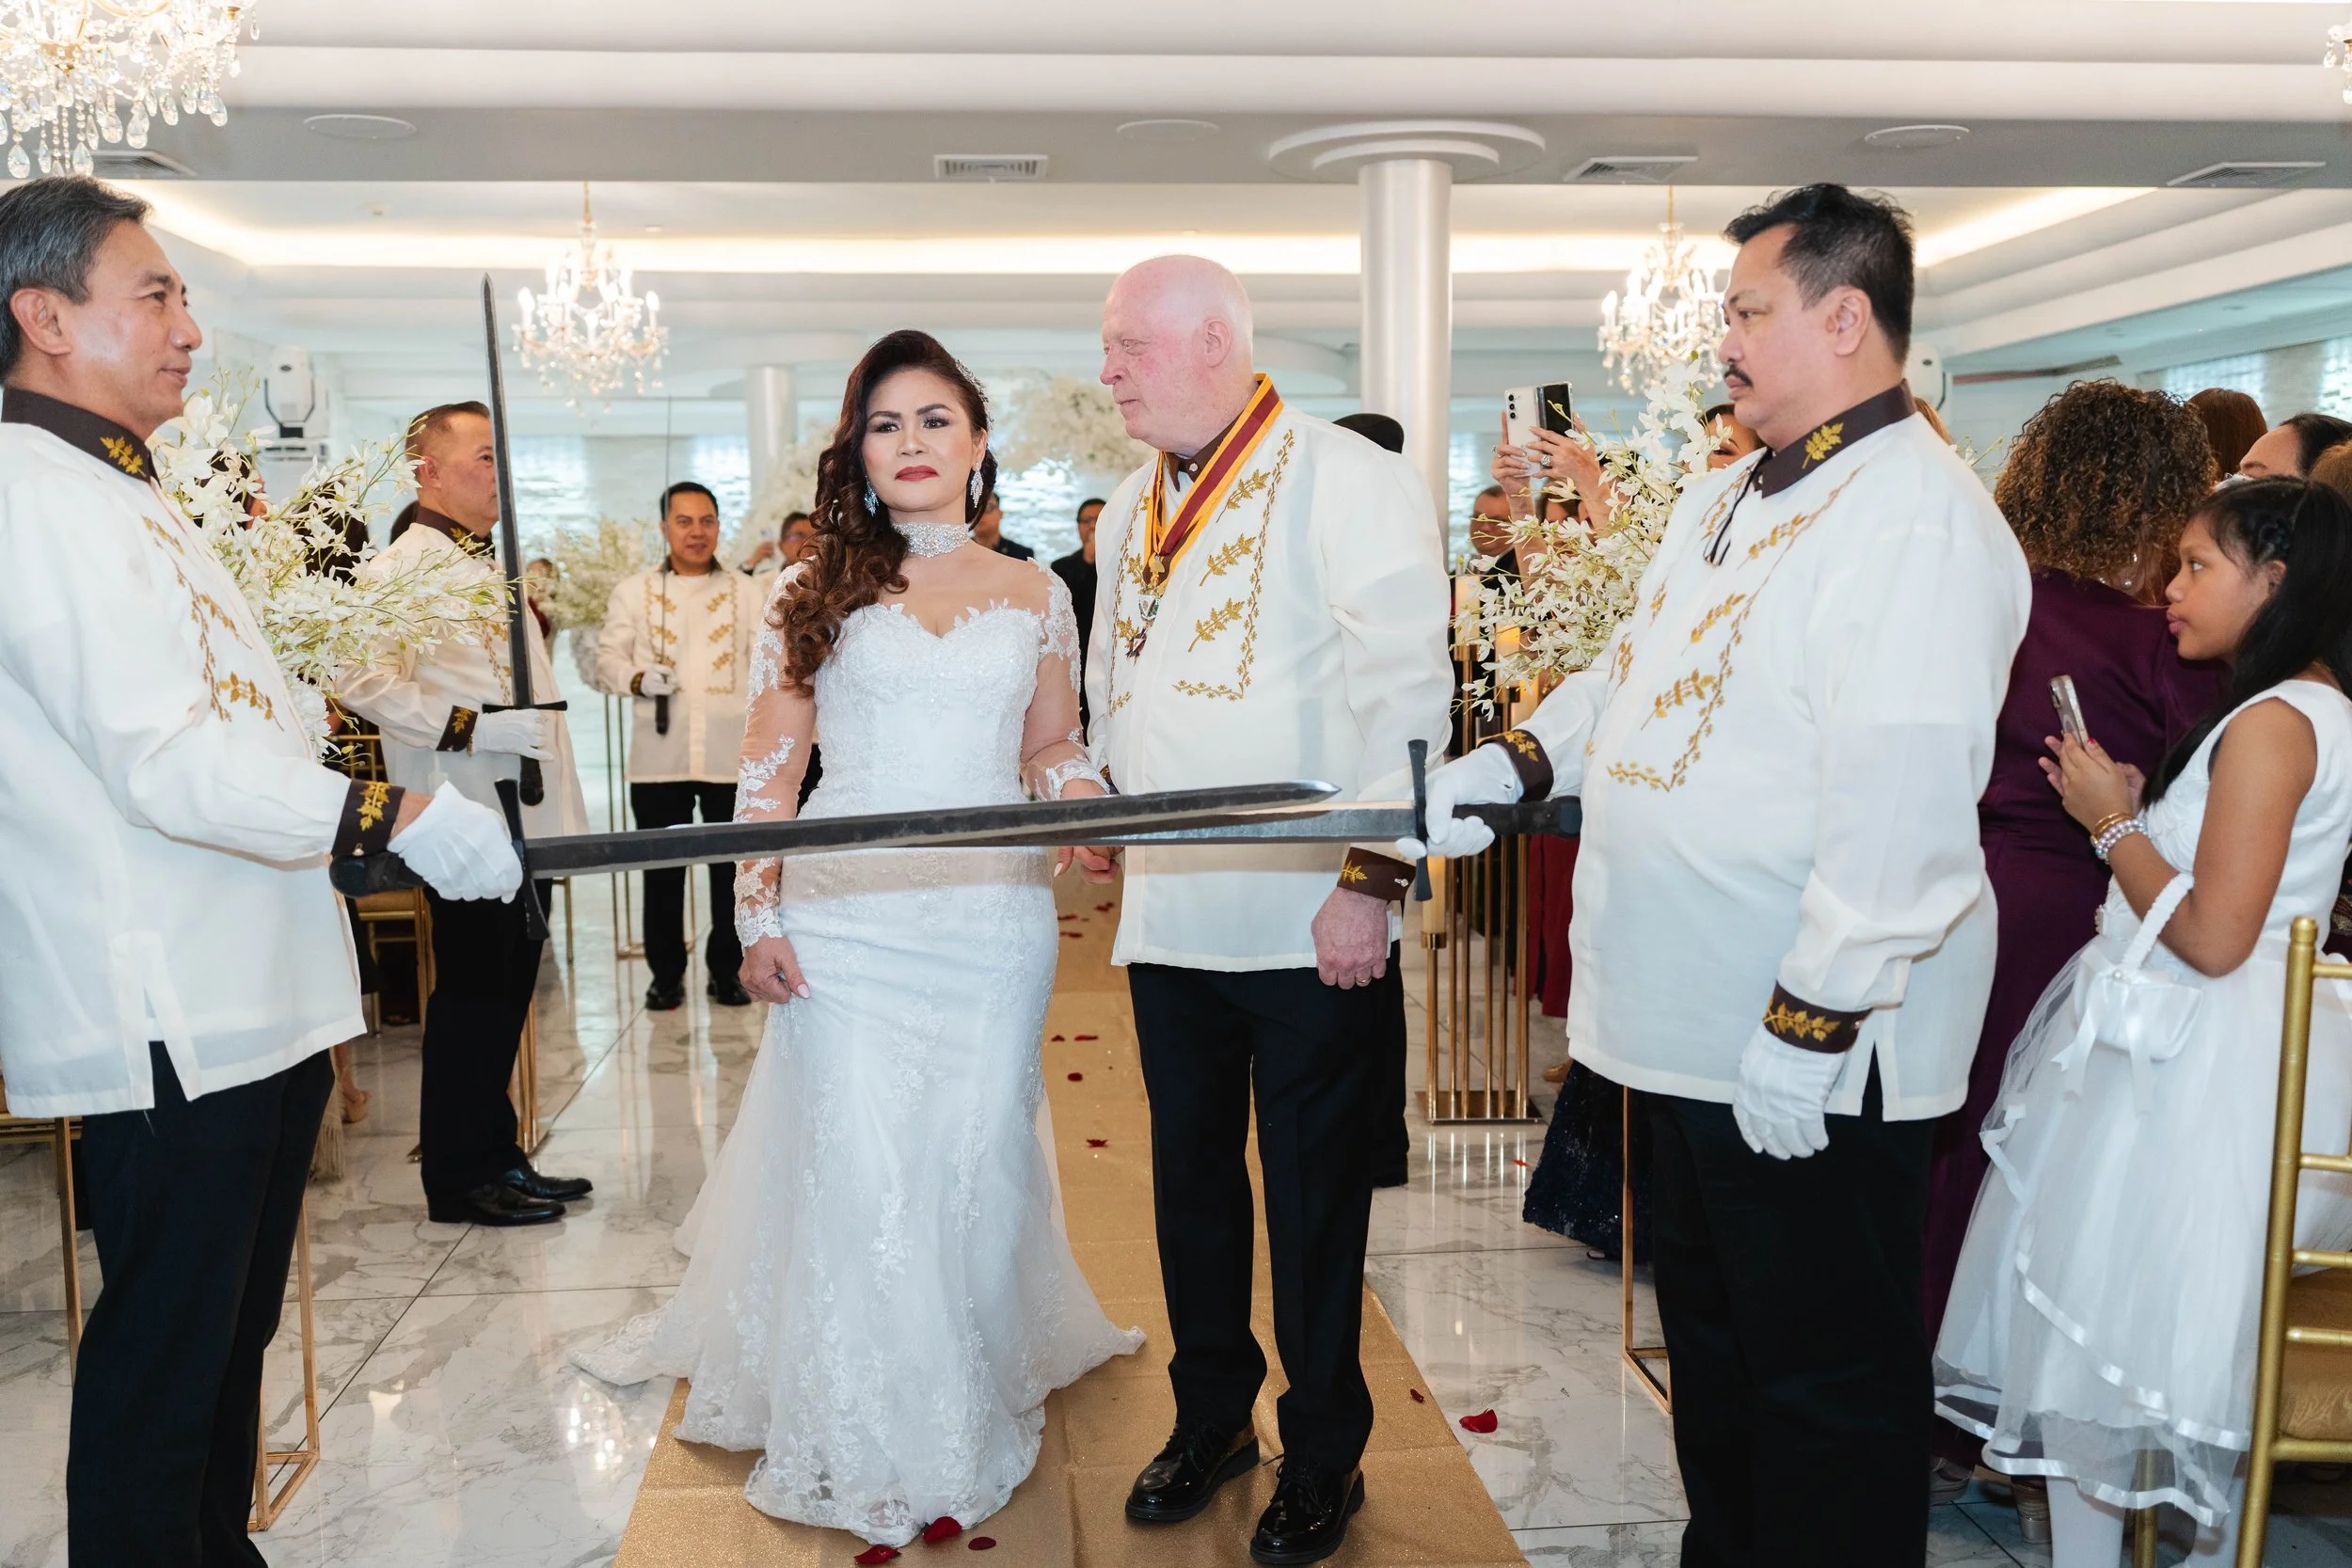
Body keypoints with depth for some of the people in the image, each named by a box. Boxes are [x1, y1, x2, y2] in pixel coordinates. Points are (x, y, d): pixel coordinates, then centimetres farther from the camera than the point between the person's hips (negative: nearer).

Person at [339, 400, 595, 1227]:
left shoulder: (496, 572, 20)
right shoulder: (398, 569, -10)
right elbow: (366, 682, -23)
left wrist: (565, 812, 23)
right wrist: (471, 728, -25)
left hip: (527, 819, 9)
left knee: (508, 994, 14)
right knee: (471, 995, -2)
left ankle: (497, 1155, 24)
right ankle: (457, 1179, 10)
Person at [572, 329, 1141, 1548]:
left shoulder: (1034, 595, 9)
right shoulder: (814, 593, 6)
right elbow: (768, 771, 5)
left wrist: (1083, 801, -7)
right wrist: (757, 916, -3)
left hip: (993, 921, 1)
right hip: (847, 921, -1)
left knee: (977, 1165, 6)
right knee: (853, 1171, 1)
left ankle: (973, 1416, 26)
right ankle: (870, 1443, 18)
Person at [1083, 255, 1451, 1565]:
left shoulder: (1349, 481, -10)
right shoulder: (1131, 510, 14)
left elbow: (1405, 691, -15)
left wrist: (1370, 880, -19)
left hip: (1312, 923, -6)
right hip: (1171, 917, 7)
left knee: (1315, 1203, 6)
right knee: (1191, 1182, 17)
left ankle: (1324, 1456, 25)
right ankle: (1211, 1418, 36)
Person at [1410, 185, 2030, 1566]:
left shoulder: (1920, 518, -20)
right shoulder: (1729, 495, 13)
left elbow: (1899, 806, -27)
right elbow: (1639, 674, 22)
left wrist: (1810, 1027, -25)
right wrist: (1509, 766, 7)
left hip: (1812, 1056, -10)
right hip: (1695, 1024, 10)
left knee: (1827, 1375, 7)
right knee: (1711, 1334, 24)